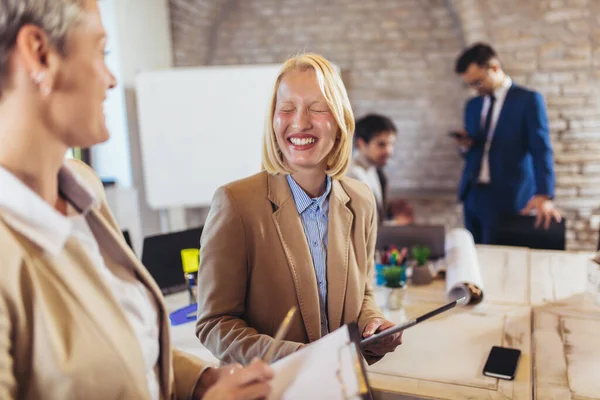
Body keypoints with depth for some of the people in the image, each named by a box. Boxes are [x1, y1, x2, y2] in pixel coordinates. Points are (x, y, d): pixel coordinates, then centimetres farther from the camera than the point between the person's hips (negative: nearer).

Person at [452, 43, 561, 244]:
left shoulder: (528, 100, -4)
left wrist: (543, 195, -24)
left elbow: (541, 149, -11)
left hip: (506, 198, -5)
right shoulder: (472, 105, 13)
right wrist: (466, 145, -4)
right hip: (472, 195, 6)